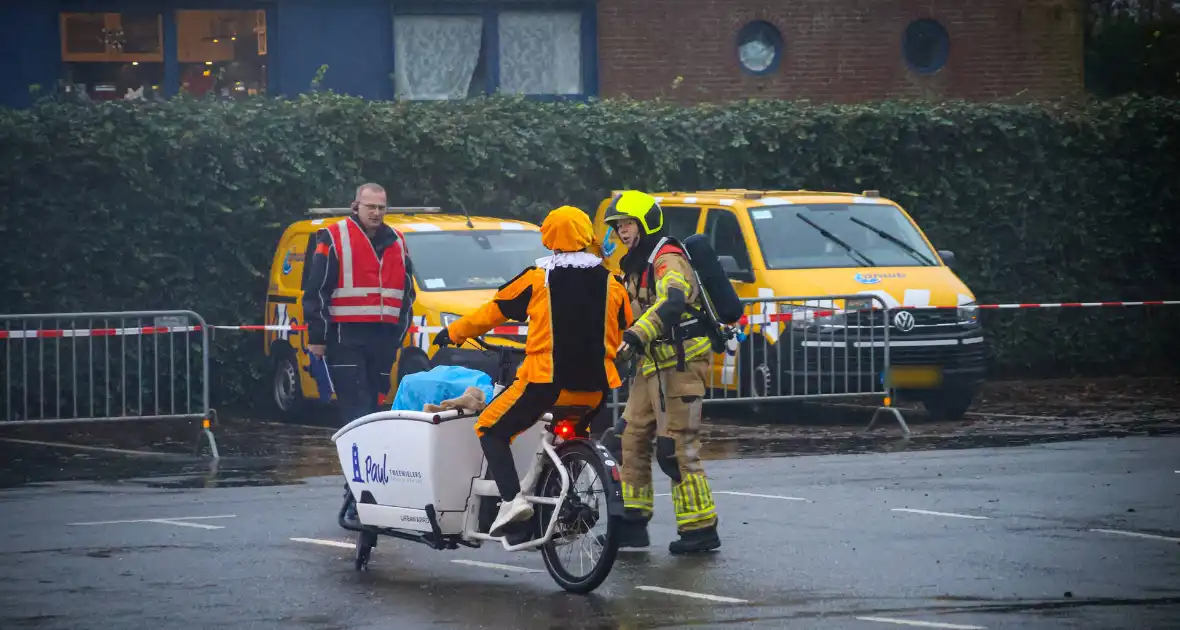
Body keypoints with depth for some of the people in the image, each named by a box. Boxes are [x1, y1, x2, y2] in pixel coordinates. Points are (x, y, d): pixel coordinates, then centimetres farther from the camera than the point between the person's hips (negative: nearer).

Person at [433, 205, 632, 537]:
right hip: (595, 385, 4)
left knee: (491, 429, 7)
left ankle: (512, 498, -14)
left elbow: (493, 311, 8)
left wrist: (453, 333, 23)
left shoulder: (538, 277, 0)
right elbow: (625, 332, 21)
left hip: (547, 380, -4)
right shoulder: (611, 282, 8)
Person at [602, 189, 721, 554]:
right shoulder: (635, 267, 17)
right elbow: (628, 311, 31)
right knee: (631, 439, 10)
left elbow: (672, 303, -34)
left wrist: (637, 335, -45)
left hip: (679, 363, -10)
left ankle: (700, 529, -8)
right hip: (652, 364, 10)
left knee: (676, 448, -12)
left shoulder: (667, 260, -15)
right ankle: (633, 523, 16)